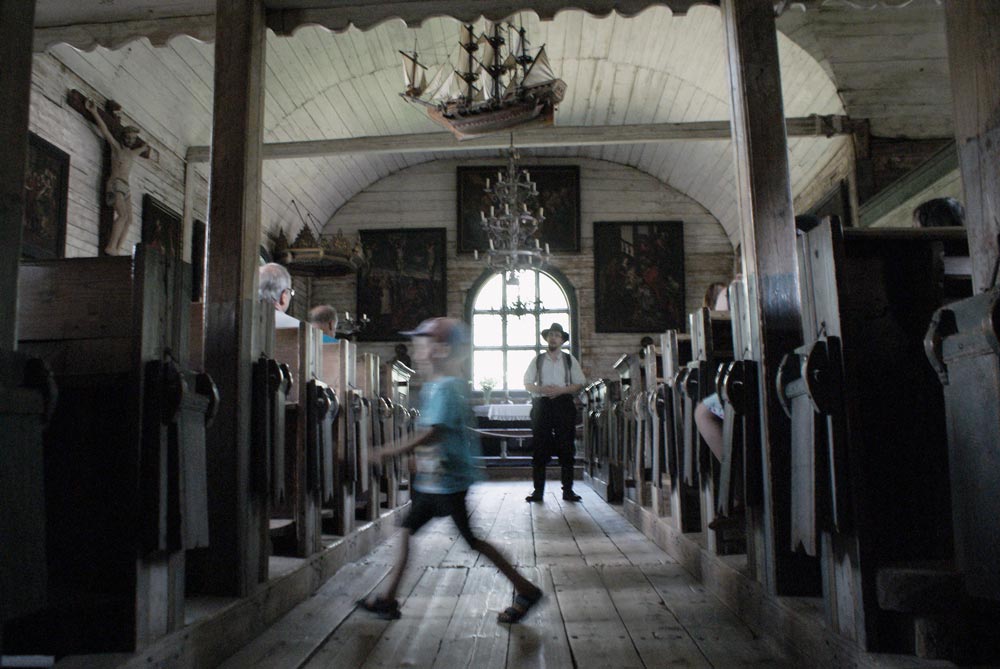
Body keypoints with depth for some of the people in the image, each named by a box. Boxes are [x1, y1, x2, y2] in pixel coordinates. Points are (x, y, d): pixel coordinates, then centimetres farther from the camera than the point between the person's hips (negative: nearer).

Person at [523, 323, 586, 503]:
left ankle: (568, 490, 6)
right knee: (539, 449, -2)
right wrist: (542, 389, -10)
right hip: (542, 405, 0)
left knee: (566, 448, 0)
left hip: (564, 405, 0)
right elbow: (527, 384, 9)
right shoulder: (537, 360, 10)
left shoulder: (569, 360, 9)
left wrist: (561, 390, -11)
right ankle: (538, 490, 2)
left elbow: (579, 384, 5)